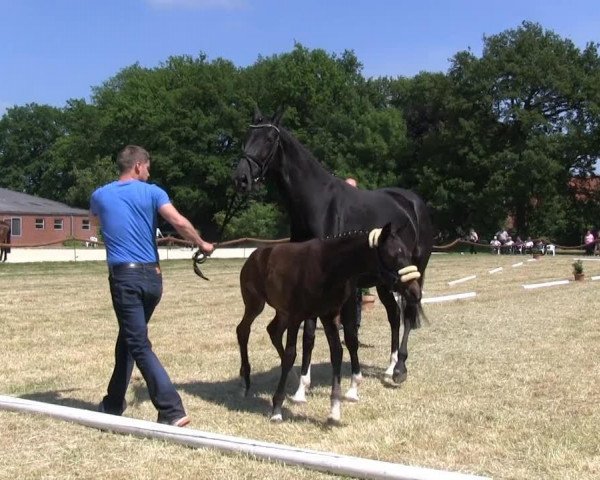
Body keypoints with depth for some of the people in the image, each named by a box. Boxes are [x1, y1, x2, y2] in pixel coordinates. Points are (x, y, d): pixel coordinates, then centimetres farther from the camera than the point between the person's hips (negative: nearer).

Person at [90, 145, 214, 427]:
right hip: (152, 276, 2)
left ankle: (172, 411, -16)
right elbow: (178, 221, -13)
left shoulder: (99, 196, 9)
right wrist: (202, 245, 1)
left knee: (140, 346, -6)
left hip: (124, 276, -2)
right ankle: (114, 402, 31)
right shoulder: (151, 192, 2)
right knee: (129, 337, 20)